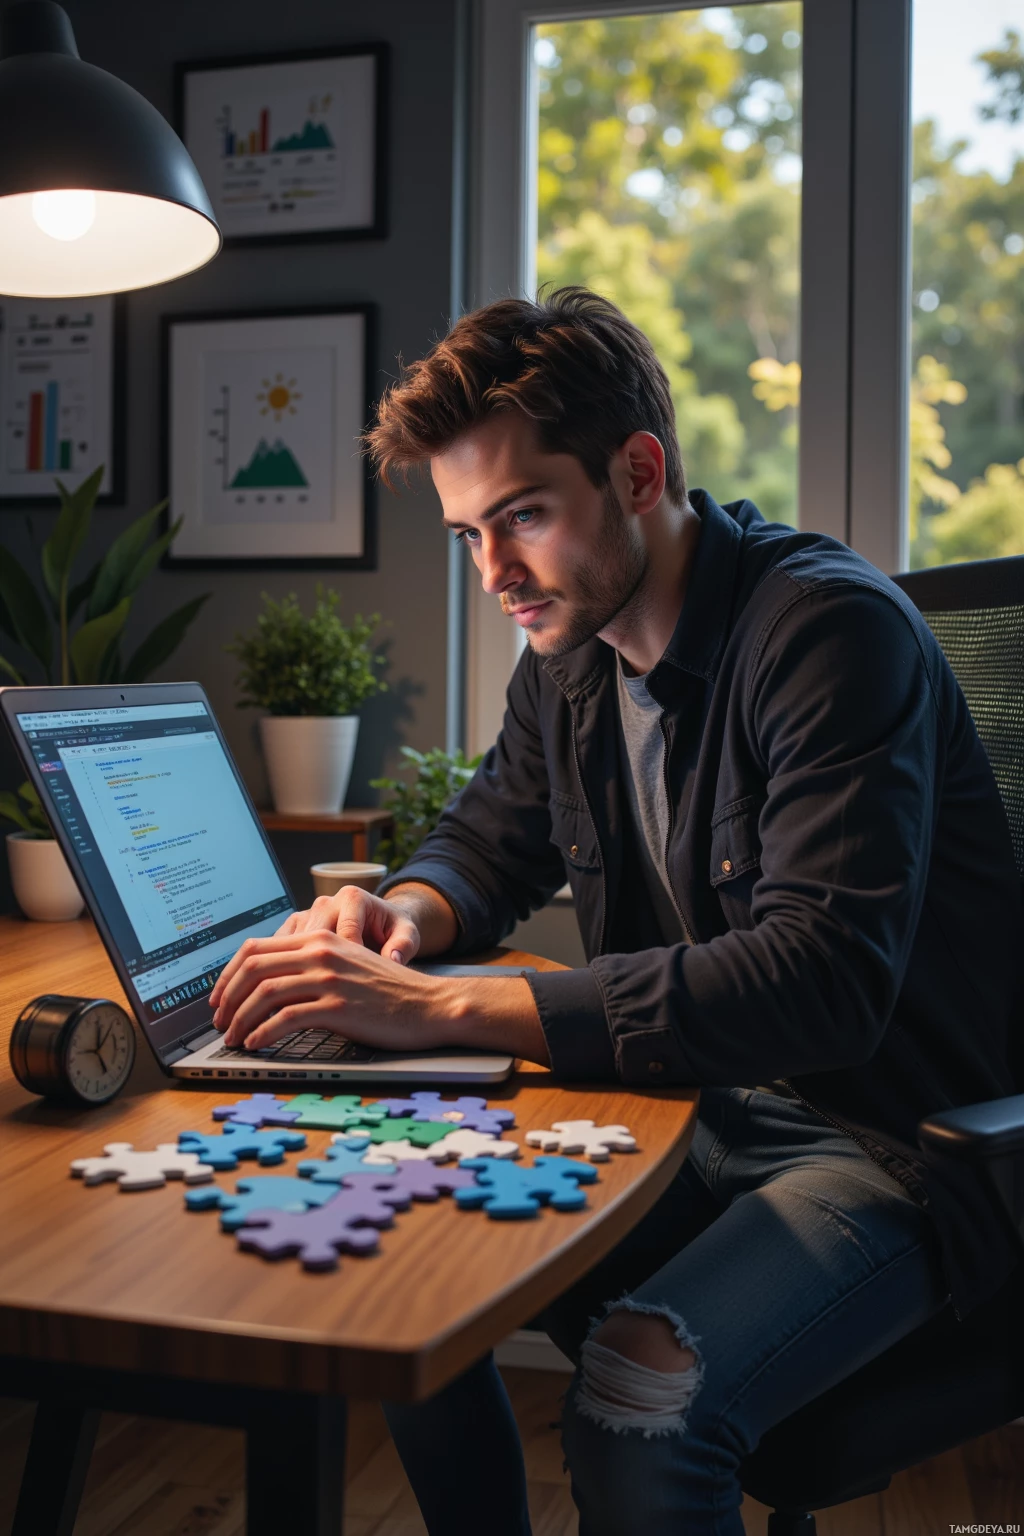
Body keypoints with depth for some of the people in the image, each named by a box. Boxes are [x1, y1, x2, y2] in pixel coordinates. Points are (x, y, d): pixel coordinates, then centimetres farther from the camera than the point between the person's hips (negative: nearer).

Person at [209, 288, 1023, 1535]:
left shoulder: (831, 628, -22)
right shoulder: (570, 649, 4)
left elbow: (823, 979, -32)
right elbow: (491, 836, 17)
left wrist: (445, 1009, -36)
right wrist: (406, 915, -9)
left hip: (902, 1144, -7)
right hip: (700, 1105, 7)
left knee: (639, 1404, -30)